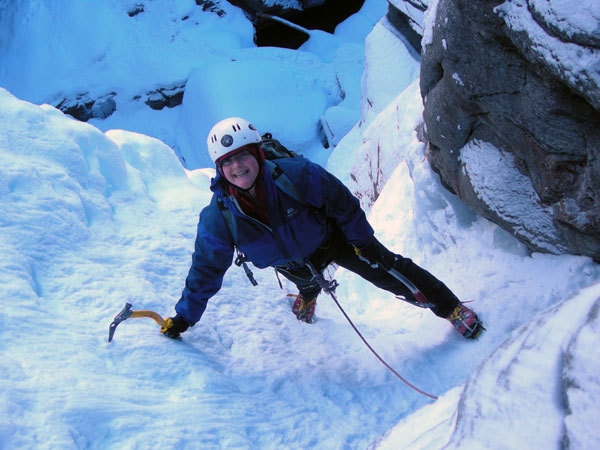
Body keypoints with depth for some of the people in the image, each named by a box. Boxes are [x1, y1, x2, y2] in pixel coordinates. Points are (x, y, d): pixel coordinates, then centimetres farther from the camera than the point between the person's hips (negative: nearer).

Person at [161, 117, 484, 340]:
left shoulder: (295, 175, -36)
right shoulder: (218, 218, -29)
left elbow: (341, 202, -19)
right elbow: (206, 270, -15)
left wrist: (361, 239, -8)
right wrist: (184, 316, -10)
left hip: (333, 238, -2)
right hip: (292, 263, 2)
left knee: (387, 270, -4)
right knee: (306, 279, 31)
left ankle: (451, 308, 11)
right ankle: (308, 296, 70)